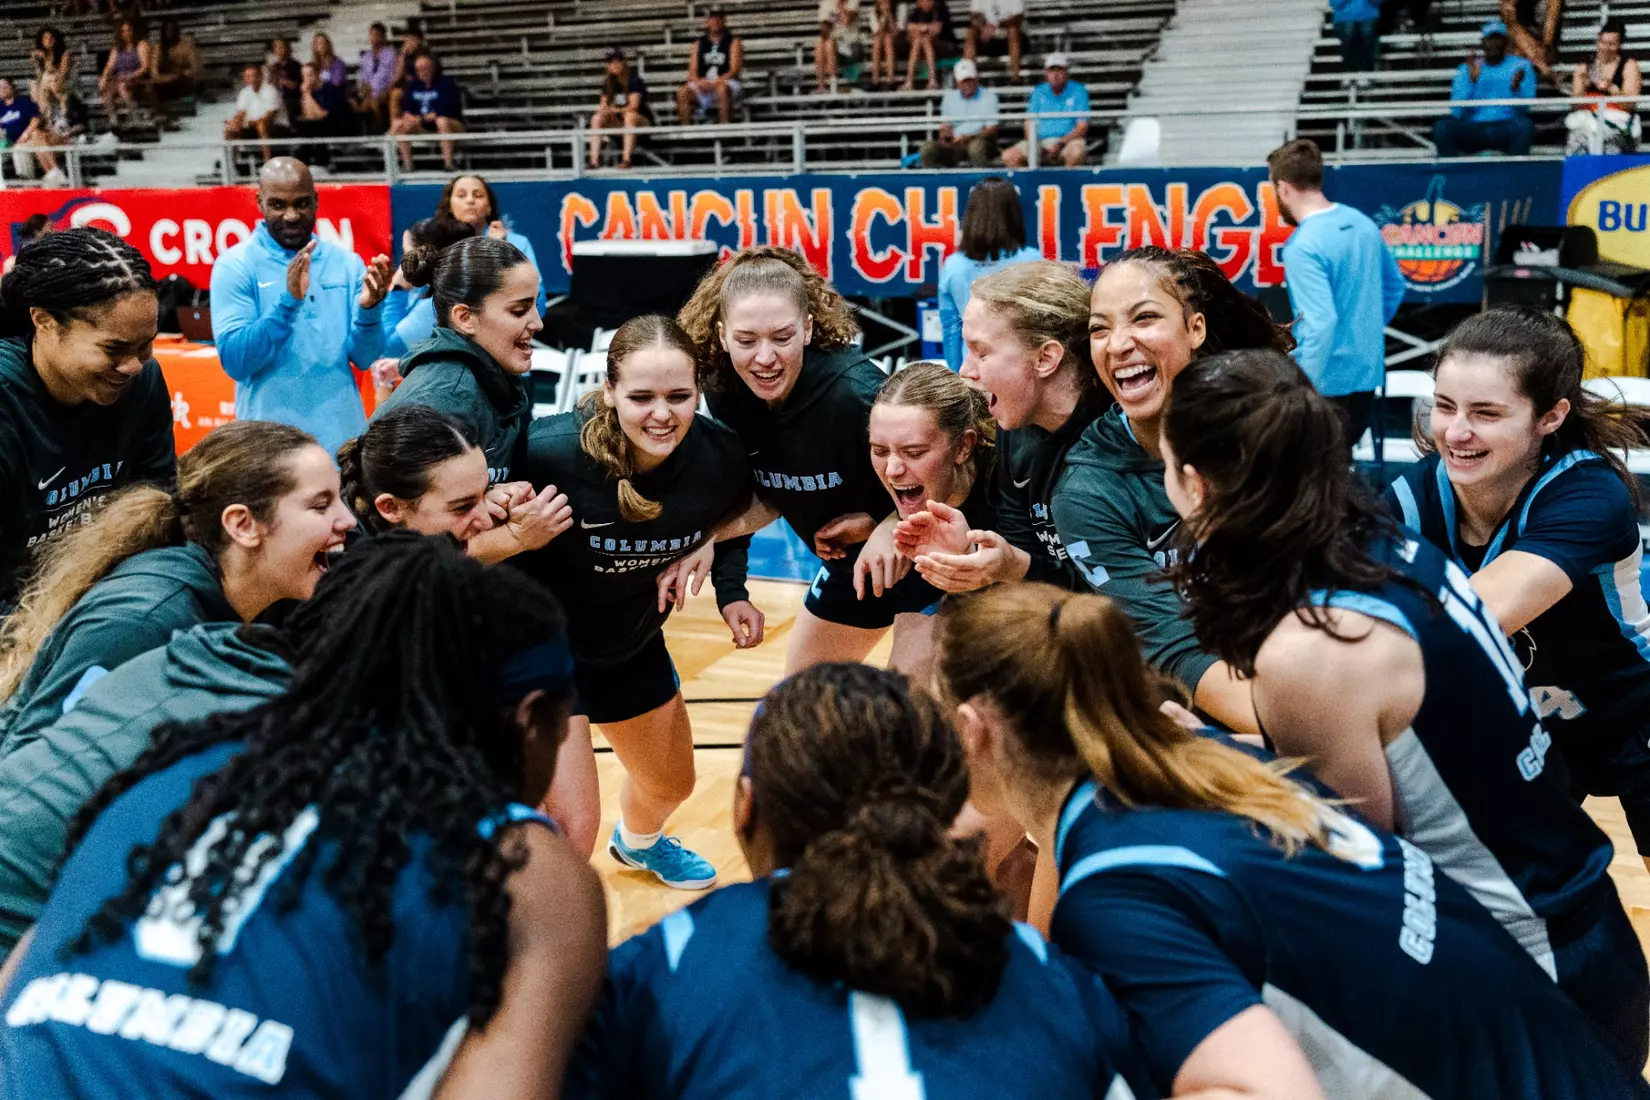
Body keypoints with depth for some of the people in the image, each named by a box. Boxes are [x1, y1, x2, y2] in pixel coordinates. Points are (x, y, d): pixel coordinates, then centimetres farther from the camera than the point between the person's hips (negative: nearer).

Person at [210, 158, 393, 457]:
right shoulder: (235, 265, -4)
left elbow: (364, 358, 1)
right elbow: (234, 361, -12)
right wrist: (289, 300, -22)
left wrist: (368, 308, -17)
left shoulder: (346, 262, 4)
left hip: (343, 438, 3)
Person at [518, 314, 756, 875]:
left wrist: (731, 592, -8)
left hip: (634, 644, 6)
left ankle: (638, 842, 65)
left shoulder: (719, 456, -21)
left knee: (671, 785, 28)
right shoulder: (552, 451, -35)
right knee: (570, 825, -16)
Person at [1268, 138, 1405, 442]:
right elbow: (1395, 286, 19)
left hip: (1328, 384, -8)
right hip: (1367, 372, 8)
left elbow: (1321, 324, -26)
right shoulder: (1362, 223, 7)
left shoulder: (1302, 247, -19)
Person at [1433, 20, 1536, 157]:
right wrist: (1472, 81, -13)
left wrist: (1516, 88, -23)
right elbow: (1457, 112, -1)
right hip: (1473, 129, 1)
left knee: (1523, 124, -35)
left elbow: (1523, 109, -3)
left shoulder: (1521, 66, 8)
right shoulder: (1466, 69, 9)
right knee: (1441, 126, -28)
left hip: (1506, 128, -1)